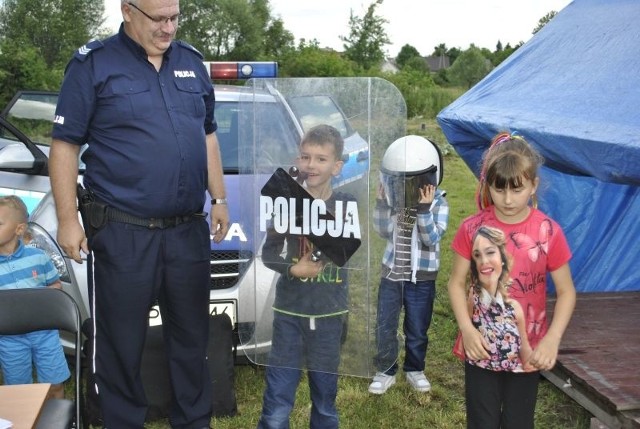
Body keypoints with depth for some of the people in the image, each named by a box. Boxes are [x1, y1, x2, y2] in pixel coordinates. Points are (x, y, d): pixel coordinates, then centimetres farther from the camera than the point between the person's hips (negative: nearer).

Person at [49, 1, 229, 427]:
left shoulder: (191, 62, 10)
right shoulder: (93, 64, -5)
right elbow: (65, 145, -6)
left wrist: (219, 199, 12)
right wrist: (68, 219, -11)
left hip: (189, 229, 5)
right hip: (123, 233, -4)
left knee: (192, 336, 16)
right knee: (122, 342, 7)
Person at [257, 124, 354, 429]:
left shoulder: (345, 205, -2)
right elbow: (269, 252, 0)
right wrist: (293, 269, -19)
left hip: (329, 313, 1)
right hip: (289, 311, -1)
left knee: (325, 398, 16)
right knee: (277, 398, -1)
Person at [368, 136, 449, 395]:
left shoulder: (438, 202, -11)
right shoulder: (393, 196, -4)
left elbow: (431, 239, -19)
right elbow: (384, 231, -7)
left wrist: (424, 209, -29)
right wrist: (382, 203, -19)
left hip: (422, 278, -2)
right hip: (391, 273, 2)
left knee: (417, 330, 13)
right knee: (384, 327, 9)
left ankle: (414, 370, 34)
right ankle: (385, 371, 27)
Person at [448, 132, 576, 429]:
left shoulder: (548, 232, -10)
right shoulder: (472, 229, -9)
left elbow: (566, 291, -4)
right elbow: (456, 283, -2)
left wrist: (552, 339, -16)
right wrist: (467, 329, -16)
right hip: (481, 347, 0)